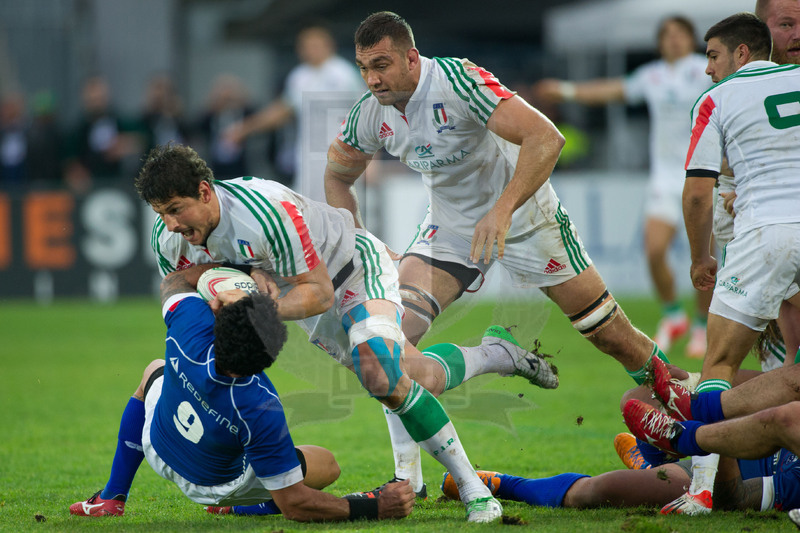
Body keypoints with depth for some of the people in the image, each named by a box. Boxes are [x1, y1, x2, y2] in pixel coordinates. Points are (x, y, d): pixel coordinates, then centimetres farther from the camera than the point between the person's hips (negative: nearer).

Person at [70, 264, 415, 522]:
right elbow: (292, 503, -34)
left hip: (157, 449, 2)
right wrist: (373, 510, -34)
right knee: (327, 466, 16)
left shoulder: (190, 323, -38)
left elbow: (175, 280, -10)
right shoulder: (261, 410, -45)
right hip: (220, 483, -2)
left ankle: (112, 498, 32)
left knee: (154, 371, 36)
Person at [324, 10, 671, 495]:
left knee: (612, 334, 1)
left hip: (524, 214, -4)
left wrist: (501, 212, -47)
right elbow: (338, 177, 8)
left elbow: (546, 138, -38)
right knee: (395, 329, -16)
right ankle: (407, 475, -9)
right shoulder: (370, 115, -12)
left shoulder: (457, 81, -30)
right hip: (451, 226, 4)